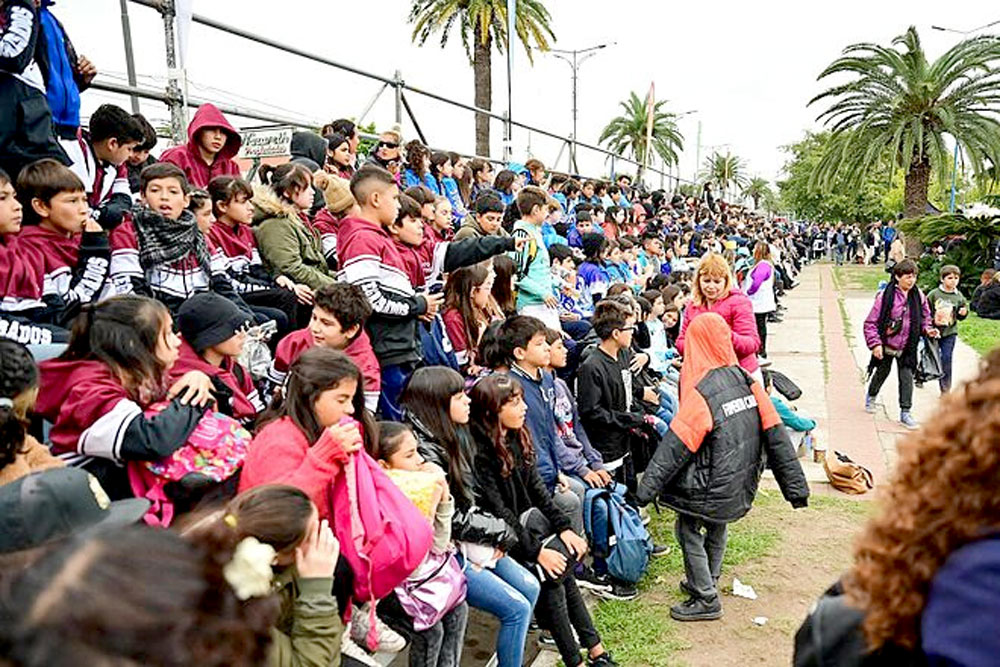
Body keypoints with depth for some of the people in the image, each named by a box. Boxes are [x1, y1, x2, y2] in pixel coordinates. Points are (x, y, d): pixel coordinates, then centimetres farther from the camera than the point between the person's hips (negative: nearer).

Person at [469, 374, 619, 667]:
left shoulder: (516, 436, 3)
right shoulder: (479, 452, -20)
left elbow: (535, 486, 6)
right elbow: (497, 511, -19)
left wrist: (564, 527, -1)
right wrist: (535, 551, -19)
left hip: (526, 518, 7)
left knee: (561, 568, -12)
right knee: (554, 570, -20)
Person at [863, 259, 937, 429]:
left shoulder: (918, 295, -3)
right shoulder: (885, 296, -17)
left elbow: (925, 316, 15)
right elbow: (871, 322, -14)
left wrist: (927, 329, -5)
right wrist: (875, 344, -19)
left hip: (907, 348, 3)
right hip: (886, 345, -2)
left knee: (907, 377, 0)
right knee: (882, 373, 17)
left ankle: (905, 413, 9)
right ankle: (871, 396, 45)